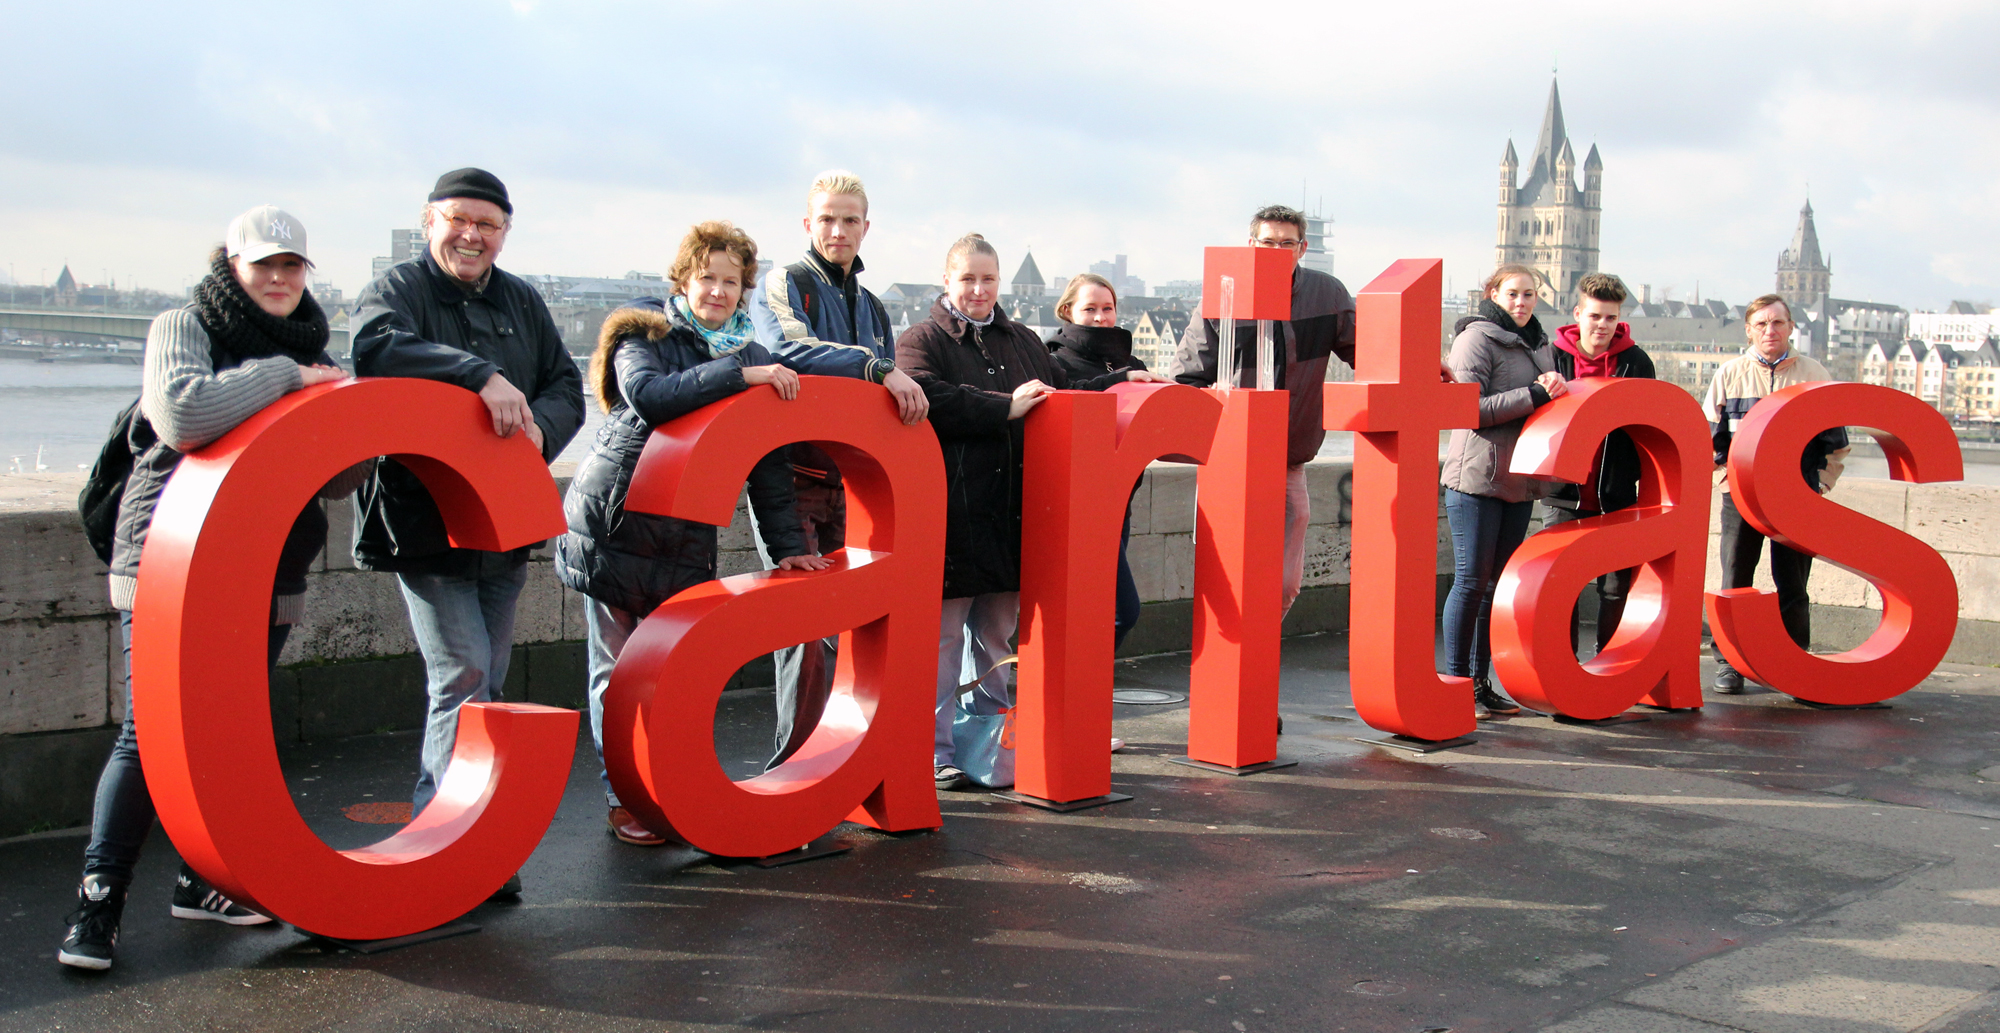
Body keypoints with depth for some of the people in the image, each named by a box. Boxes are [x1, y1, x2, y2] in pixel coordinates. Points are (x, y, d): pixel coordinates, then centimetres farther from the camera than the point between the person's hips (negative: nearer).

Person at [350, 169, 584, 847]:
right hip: (423, 521, -6)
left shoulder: (522, 301, 14)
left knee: (484, 687, 11)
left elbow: (566, 385, 12)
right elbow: (376, 345, -25)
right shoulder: (398, 289, -3)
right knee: (464, 678, -13)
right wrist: (482, 375, -36)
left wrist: (540, 427, -12)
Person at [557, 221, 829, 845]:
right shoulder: (644, 334, -1)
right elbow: (646, 393, -23)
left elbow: (766, 460, 10)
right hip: (613, 519, -3)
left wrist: (786, 546, 3)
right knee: (618, 665, 3)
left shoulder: (752, 358, 11)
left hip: (687, 533, 3)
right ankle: (623, 800, 14)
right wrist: (738, 375, -24)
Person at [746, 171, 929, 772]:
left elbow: (885, 402, 28)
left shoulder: (872, 307, 22)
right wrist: (876, 367, -28)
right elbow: (788, 348, -21)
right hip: (790, 477, -6)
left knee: (842, 627, 6)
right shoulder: (783, 286, 1)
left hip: (847, 481, 6)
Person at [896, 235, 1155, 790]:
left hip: (1011, 514, 6)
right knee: (943, 634, -3)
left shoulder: (1024, 343, 19)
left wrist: (1119, 382, 17)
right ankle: (934, 750, 5)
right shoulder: (921, 341, -1)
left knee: (996, 631, 14)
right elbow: (930, 402, -19)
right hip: (951, 516, -6)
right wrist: (1006, 408, -19)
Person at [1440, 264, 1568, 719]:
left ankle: (1480, 682, 15)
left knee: (1499, 582, 8)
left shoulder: (1536, 342, 17)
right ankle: (1455, 683, 2)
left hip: (1520, 481, 7)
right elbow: (1471, 408, -16)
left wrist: (1554, 386, 2)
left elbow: (1546, 407, 23)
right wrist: (1535, 394, -18)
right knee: (1472, 581, -5)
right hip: (1478, 478, -7)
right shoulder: (1476, 338, -7)